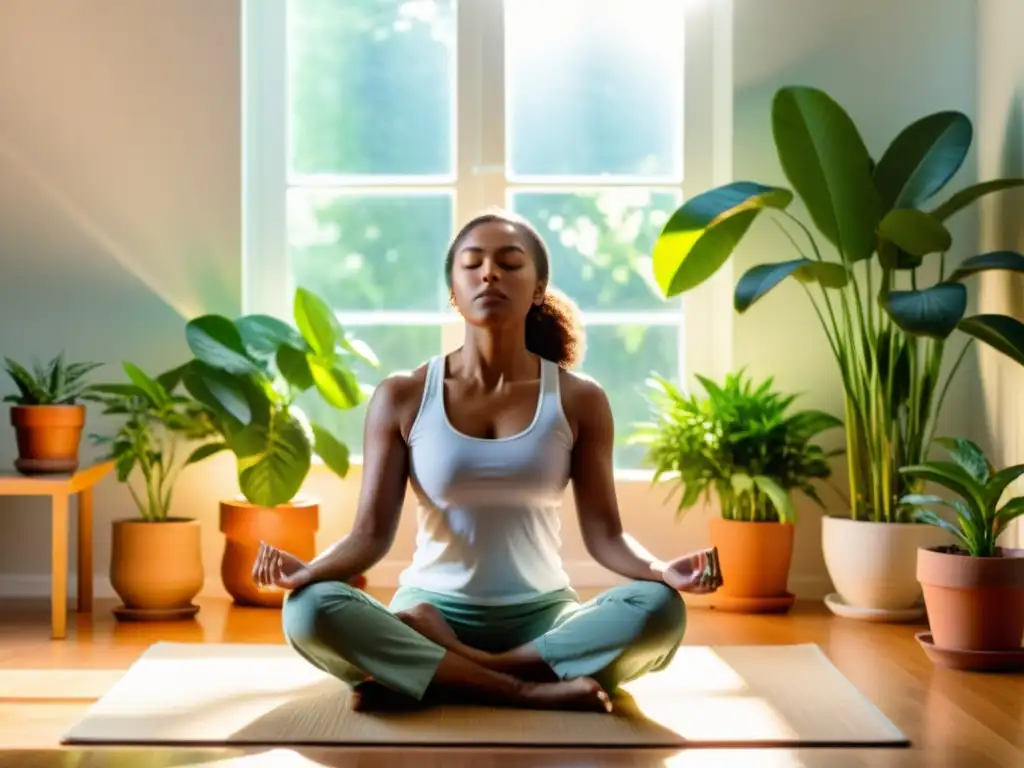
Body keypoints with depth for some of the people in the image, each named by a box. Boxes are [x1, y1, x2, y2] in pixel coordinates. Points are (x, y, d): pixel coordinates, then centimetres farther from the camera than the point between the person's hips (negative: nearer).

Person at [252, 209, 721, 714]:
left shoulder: (578, 400, 1)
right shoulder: (402, 397, 0)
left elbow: (604, 534, -2)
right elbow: (371, 533, -4)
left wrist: (663, 571, -23)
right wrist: (306, 570, -25)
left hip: (543, 618, 1)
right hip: (428, 616, -1)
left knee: (659, 610, -30)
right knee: (309, 611, -31)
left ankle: (414, 676, -24)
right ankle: (533, 690, -28)